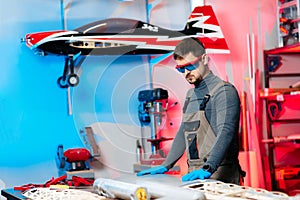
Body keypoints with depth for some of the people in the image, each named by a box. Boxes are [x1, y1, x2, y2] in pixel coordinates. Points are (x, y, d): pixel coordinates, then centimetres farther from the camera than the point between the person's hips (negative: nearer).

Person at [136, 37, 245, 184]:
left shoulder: (224, 91, -7)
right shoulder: (191, 94, 20)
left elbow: (225, 133, -19)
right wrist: (165, 166, 19)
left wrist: (207, 169, -30)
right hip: (194, 175, 7)